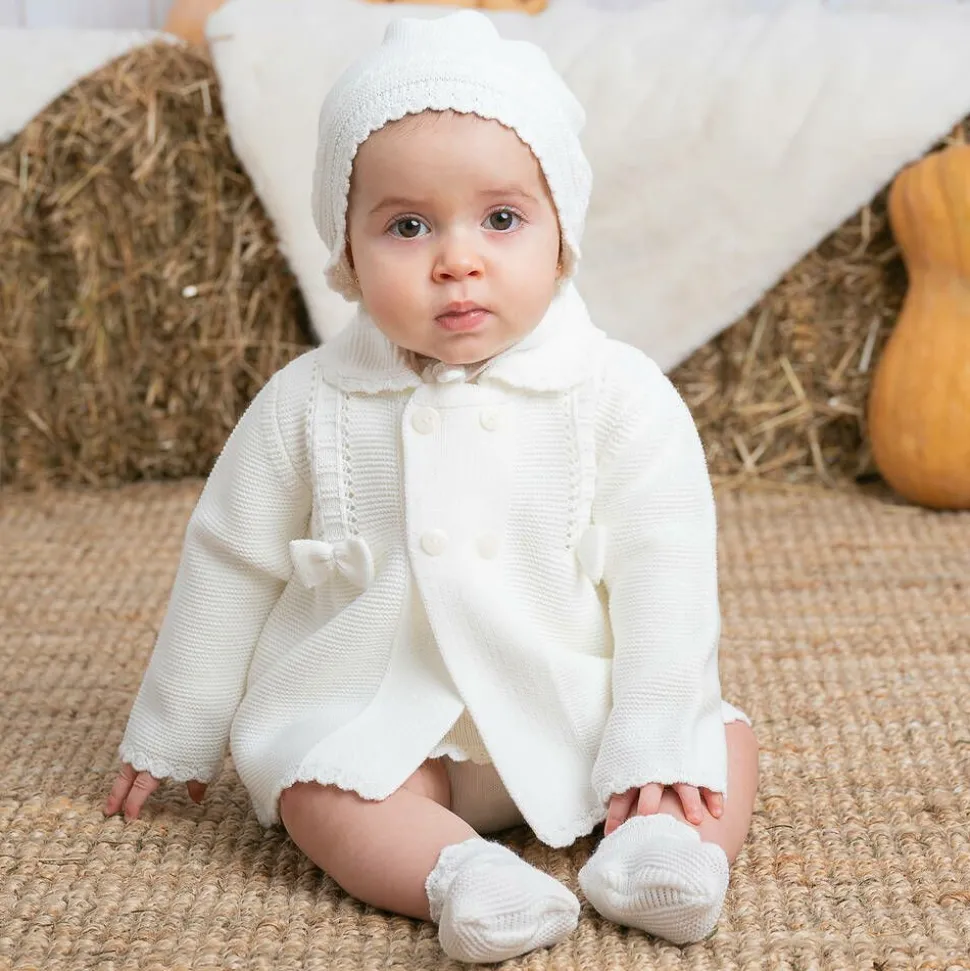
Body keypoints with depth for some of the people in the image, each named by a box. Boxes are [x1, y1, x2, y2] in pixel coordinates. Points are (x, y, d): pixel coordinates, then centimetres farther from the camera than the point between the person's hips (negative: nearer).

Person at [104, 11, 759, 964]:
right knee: (310, 778, -28)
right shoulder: (309, 404, -5)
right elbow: (230, 565, 5)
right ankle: (459, 873, -41)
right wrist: (171, 738, 12)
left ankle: (652, 847, -35)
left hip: (575, 708, 1)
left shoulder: (622, 394, -9)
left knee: (725, 738, -16)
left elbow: (661, 568, -7)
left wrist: (659, 741, -15)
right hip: (374, 716, 0)